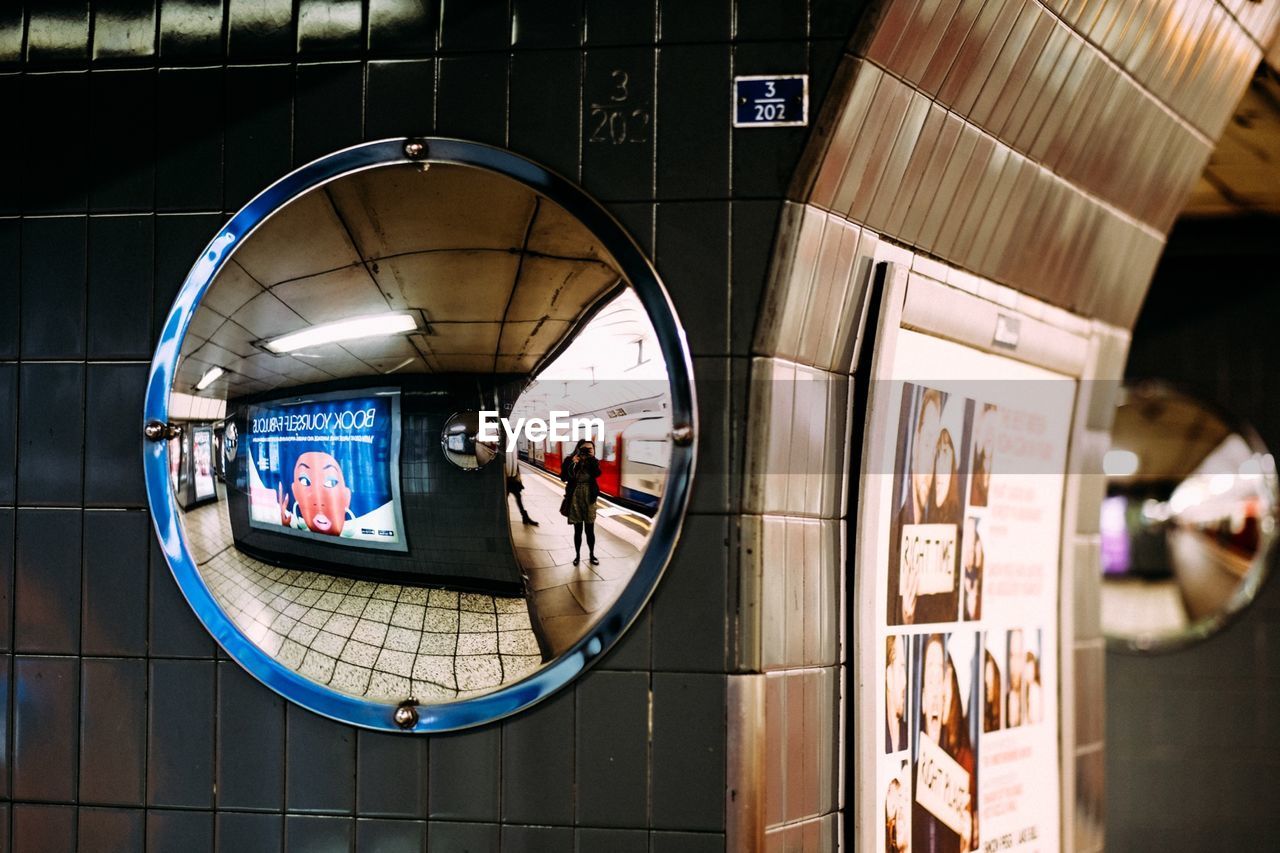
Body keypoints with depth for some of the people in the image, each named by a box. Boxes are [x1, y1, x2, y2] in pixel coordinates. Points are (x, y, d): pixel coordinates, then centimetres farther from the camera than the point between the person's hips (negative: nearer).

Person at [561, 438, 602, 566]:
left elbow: (597, 474, -22)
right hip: (575, 499, -1)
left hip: (589, 499, 1)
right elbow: (564, 477, -16)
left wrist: (592, 458, -26)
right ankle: (577, 555, 19)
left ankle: (591, 555, 21)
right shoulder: (570, 461, -7)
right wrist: (572, 464, -26)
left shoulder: (593, 462, -4)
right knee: (578, 530, 6)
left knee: (590, 530, 6)